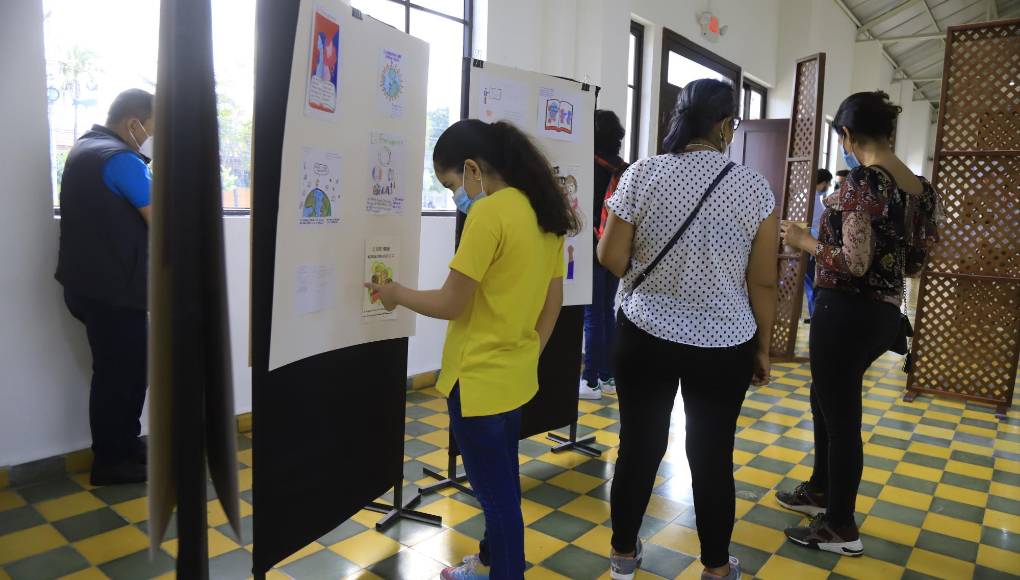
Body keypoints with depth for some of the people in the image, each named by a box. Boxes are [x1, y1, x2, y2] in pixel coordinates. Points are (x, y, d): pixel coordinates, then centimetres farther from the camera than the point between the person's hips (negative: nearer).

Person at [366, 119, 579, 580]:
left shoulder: (489, 213, -20)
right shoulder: (544, 212, 6)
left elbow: (450, 303, -18)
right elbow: (552, 302, 11)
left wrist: (396, 294, -1)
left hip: (479, 380, -9)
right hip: (514, 376, 9)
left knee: (496, 490, 9)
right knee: (499, 482, 25)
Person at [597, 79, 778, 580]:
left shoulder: (642, 175, -7)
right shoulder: (755, 188, -5)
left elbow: (611, 260, -6)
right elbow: (763, 282, -2)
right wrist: (762, 348, 10)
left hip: (645, 338, 0)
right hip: (724, 345, 0)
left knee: (638, 445, 13)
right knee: (713, 454, 12)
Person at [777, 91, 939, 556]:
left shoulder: (863, 180, -19)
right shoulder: (920, 186, 7)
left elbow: (855, 264, -24)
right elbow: (915, 262, 11)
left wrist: (805, 241, -9)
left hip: (847, 313, -9)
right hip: (885, 315, 9)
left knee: (841, 415, 6)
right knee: (827, 397, 25)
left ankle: (841, 528, 22)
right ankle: (820, 490, 42)